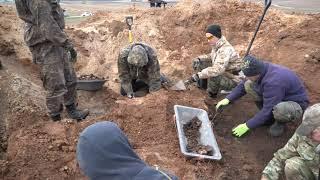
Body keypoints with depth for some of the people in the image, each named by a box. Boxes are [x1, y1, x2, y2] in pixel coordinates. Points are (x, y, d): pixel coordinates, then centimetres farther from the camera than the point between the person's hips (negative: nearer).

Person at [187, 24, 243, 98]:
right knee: (197, 63, 1)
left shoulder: (226, 50, -32)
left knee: (213, 77, -40)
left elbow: (217, 70, -44)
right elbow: (212, 57, 15)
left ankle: (212, 95, -9)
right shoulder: (217, 45, -5)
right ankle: (203, 84, 19)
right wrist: (198, 58, -3)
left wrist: (197, 75, -44)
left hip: (232, 81, -8)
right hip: (221, 74, 8)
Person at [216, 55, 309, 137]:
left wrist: (247, 126, -24)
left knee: (279, 110, -43)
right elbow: (243, 85, 2)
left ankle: (281, 122, -3)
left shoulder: (273, 82, -38)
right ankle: (269, 116, 6)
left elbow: (267, 110, -32)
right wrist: (228, 99, -8)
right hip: (278, 97, 8)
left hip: (297, 104, -8)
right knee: (249, 85, -8)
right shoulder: (261, 68, -13)